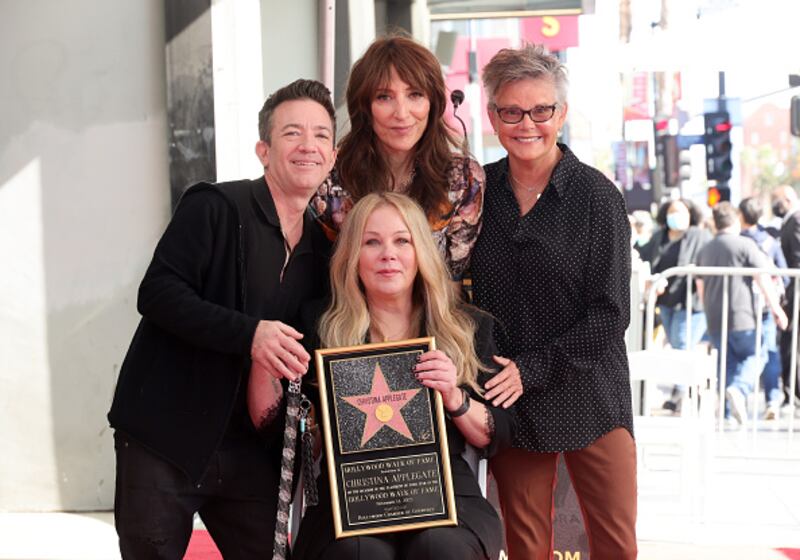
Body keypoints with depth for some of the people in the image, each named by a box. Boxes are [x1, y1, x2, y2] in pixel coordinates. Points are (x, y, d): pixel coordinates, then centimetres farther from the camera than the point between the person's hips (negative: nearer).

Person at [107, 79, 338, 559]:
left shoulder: (321, 247, 11)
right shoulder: (215, 208, -8)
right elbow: (158, 294, -16)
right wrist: (249, 333, -26)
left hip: (253, 451, 5)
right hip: (167, 440, -5)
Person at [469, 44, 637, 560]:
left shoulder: (597, 196, -8)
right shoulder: (477, 191, 2)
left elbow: (610, 316, -10)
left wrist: (529, 369, -14)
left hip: (589, 397, -2)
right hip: (510, 404, 3)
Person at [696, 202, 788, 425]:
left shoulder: (704, 250, 13)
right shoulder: (745, 245, -6)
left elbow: (700, 286, 21)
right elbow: (763, 279, -10)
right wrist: (776, 307, -6)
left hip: (715, 321, 6)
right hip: (741, 316, -5)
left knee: (727, 362, 13)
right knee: (756, 355, 8)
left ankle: (729, 410, 7)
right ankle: (739, 389, -16)